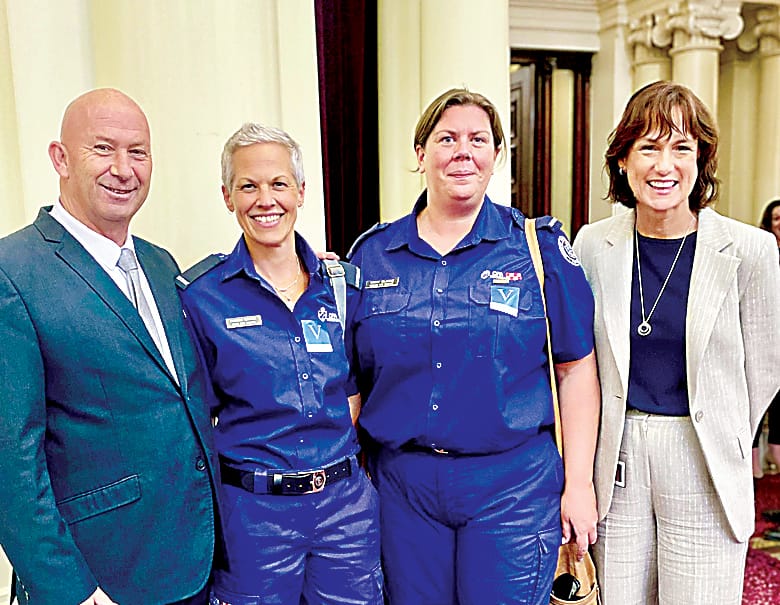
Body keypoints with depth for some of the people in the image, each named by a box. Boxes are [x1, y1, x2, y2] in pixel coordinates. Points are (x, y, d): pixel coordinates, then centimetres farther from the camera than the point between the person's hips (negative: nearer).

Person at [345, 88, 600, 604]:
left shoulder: (539, 245, -2)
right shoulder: (373, 254, 4)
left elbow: (576, 368, -1)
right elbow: (351, 377, 8)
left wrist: (579, 482, -3)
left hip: (511, 483, -2)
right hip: (402, 484, 3)